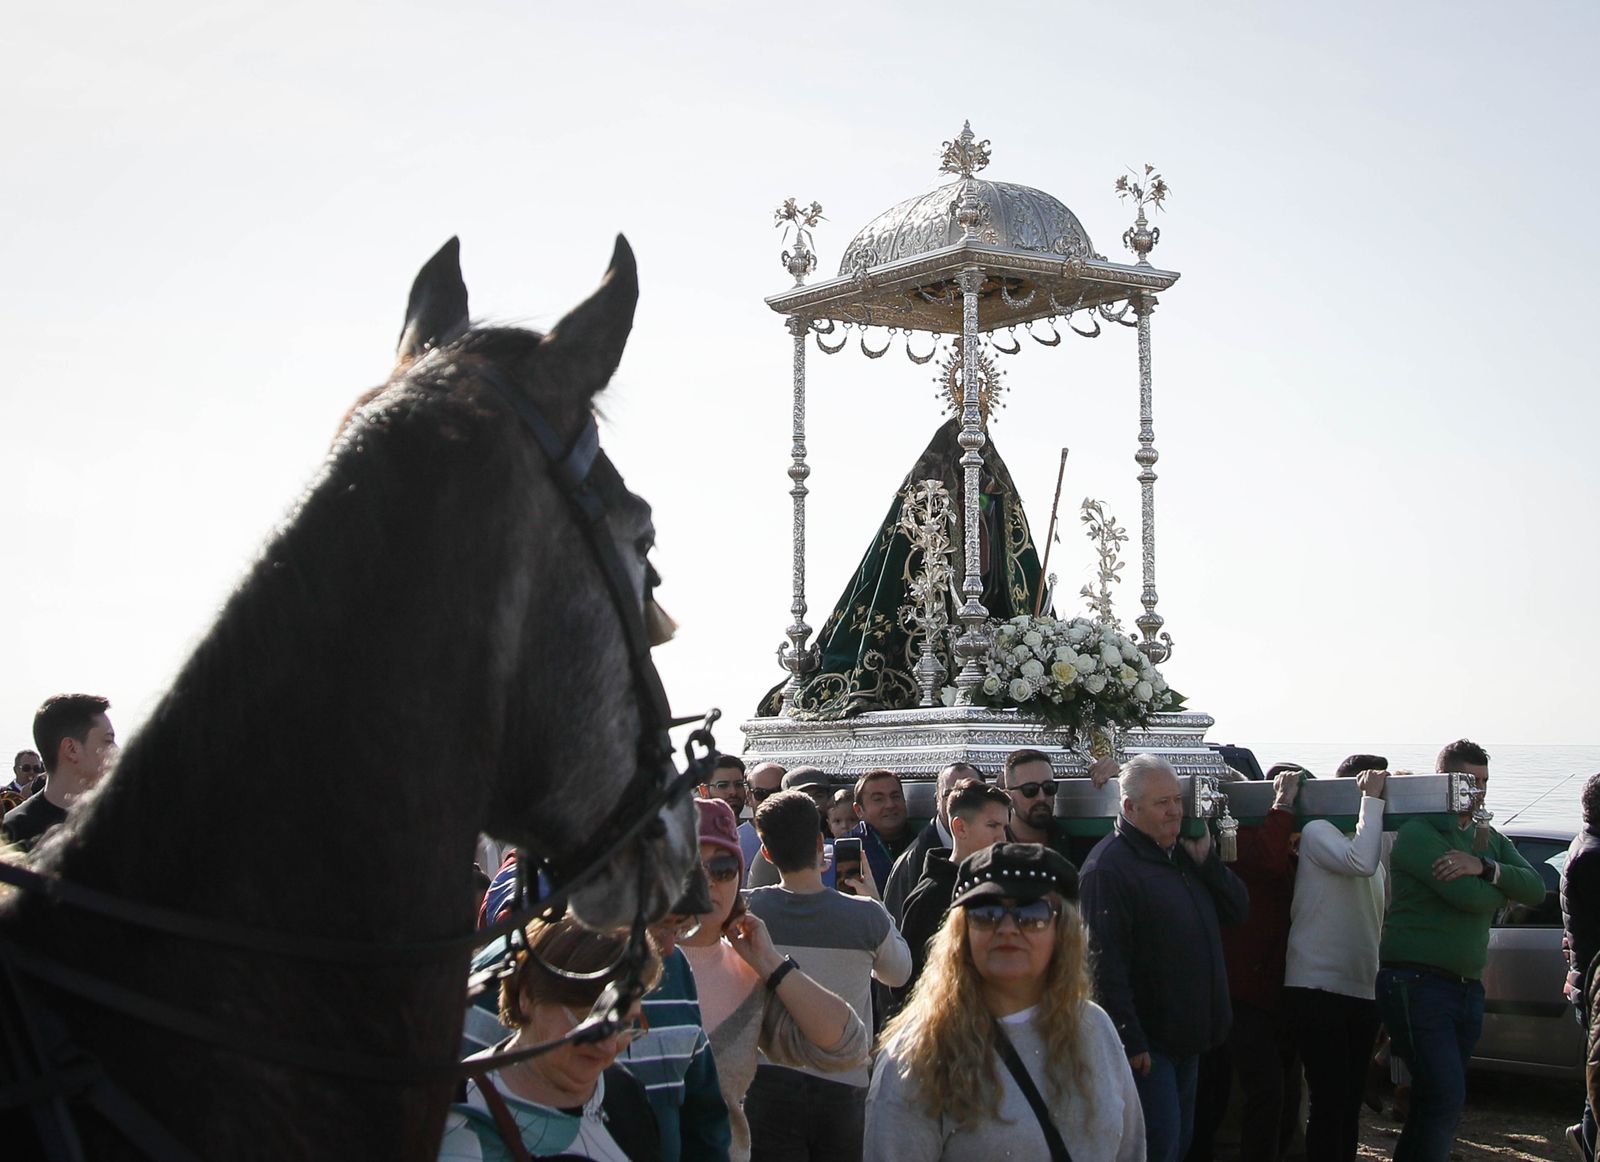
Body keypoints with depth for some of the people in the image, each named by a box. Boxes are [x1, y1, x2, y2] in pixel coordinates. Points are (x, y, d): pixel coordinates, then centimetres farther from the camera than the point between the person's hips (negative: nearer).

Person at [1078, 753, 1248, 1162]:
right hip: (1147, 1043, -9)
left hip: (1187, 1038, 9)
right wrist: (1130, 1040, -24)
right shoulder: (1108, 866, -17)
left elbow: (1238, 911, 10)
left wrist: (1205, 859, -5)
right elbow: (1105, 962, -22)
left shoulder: (1184, 856, 12)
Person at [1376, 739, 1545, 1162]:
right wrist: (1503, 888, 2)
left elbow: (1536, 889, 1)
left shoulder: (1490, 839, 17)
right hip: (1418, 982, -8)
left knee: (1434, 1101, 10)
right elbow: (1469, 897, -20)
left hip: (1467, 986, 8)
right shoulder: (1419, 833, -8)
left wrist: (1485, 868, -17)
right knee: (1447, 1098, -16)